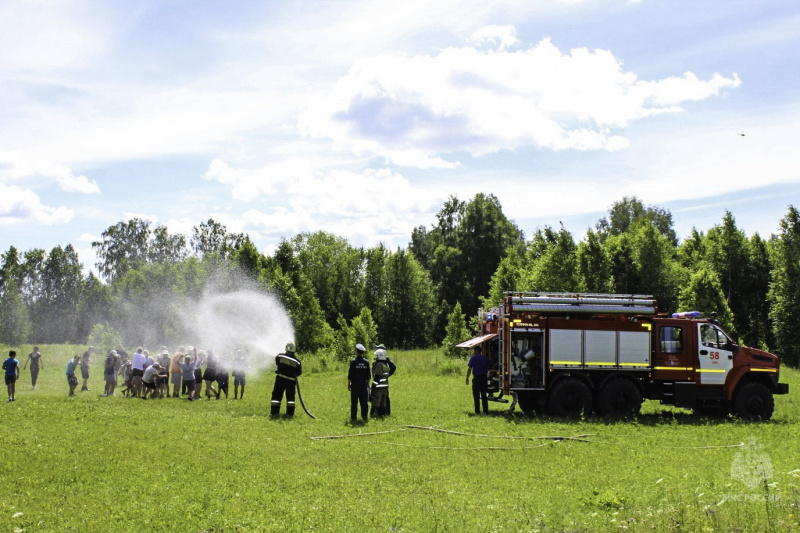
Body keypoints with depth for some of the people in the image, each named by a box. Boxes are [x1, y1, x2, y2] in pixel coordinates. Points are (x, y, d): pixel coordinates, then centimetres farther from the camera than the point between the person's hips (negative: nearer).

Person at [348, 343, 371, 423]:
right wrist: (368, 384, 16)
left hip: (355, 384, -4)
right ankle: (364, 417, 7)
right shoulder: (366, 362, 3)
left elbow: (350, 374, -9)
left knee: (354, 402, 0)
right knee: (364, 402, 7)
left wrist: (348, 384, 0)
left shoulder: (353, 361, -9)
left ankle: (353, 417, -1)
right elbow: (368, 375, 7)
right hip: (364, 384, 4)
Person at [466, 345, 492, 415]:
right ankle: (486, 411, 6)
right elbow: (489, 367, 12)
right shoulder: (485, 358, 8)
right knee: (484, 395, 9)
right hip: (484, 377, 4)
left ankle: (477, 411, -1)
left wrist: (467, 378, -4)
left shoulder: (473, 358, -4)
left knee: (476, 395, 1)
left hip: (476, 378, -4)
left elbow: (469, 369, -8)